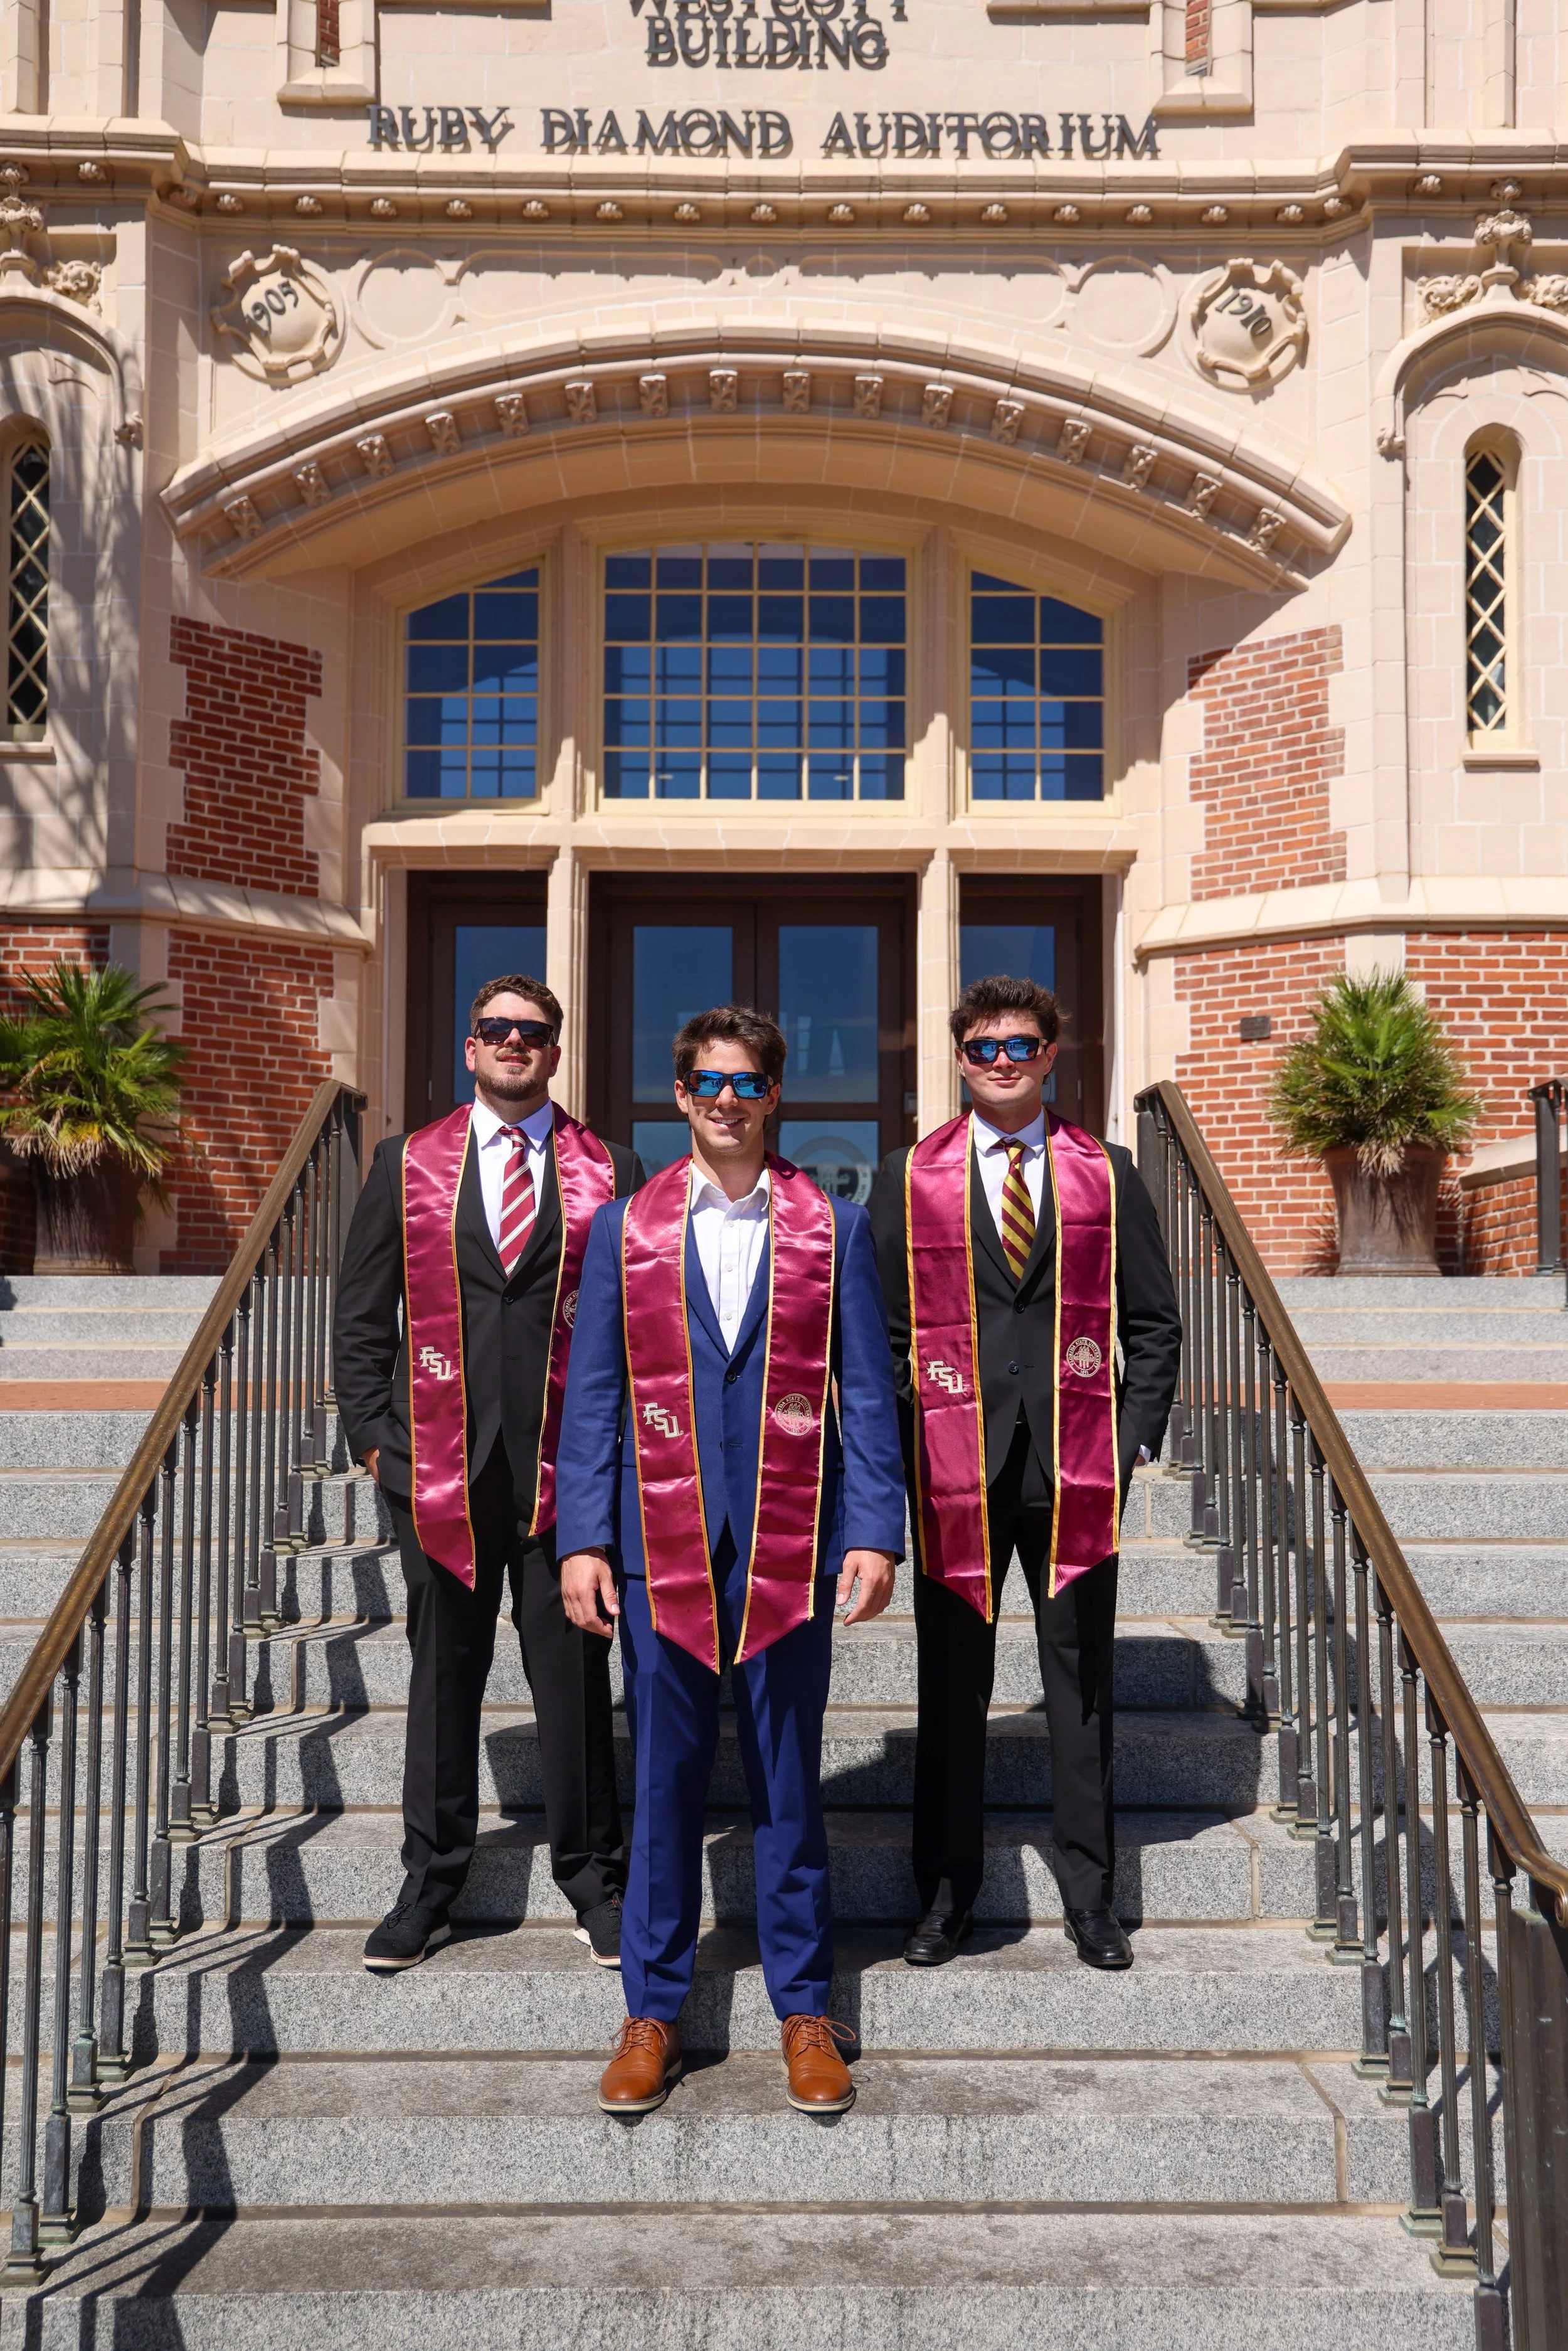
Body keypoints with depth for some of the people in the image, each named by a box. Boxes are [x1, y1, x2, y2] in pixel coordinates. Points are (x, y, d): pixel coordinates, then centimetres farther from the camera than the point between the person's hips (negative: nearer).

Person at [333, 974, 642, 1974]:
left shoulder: (609, 1171, 5)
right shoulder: (407, 1165, 8)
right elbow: (361, 1319, 9)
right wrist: (374, 1437, 2)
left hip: (567, 1467, -1)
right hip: (439, 1464, 1)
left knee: (575, 1676, 5)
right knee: (444, 1675, 11)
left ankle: (594, 1879, 21)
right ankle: (432, 1883, 25)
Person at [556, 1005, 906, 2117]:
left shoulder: (834, 1227, 4)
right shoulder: (625, 1228, 6)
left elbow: (869, 1391, 3)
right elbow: (593, 1395, 6)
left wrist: (876, 1533, -4)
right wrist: (582, 1539, -1)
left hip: (792, 1543, 0)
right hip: (662, 1543, 1)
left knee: (789, 1780, 8)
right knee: (664, 1780, 8)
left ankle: (806, 2010, 22)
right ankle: (654, 2011, 22)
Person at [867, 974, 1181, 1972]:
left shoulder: (1106, 1175, 7)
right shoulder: (909, 1179, 5)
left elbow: (1154, 1324, 9)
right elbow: (880, 1329, 5)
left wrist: (1132, 1439, -1)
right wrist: (902, 1452, -2)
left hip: (1075, 1473, 1)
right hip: (954, 1473, 0)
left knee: (1083, 1688, 8)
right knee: (952, 1692, 8)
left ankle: (1092, 1900, 21)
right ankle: (946, 1897, 21)